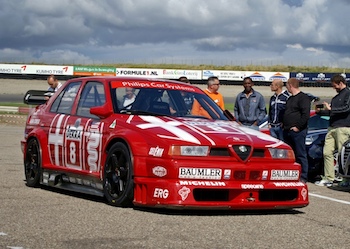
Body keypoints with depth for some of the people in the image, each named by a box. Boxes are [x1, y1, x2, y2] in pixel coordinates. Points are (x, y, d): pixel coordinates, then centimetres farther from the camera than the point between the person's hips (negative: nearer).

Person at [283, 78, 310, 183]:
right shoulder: (290, 98, 21)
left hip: (298, 131, -9)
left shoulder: (303, 97, -9)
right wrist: (284, 125, 16)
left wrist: (298, 127, -18)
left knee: (300, 155, -6)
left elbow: (306, 115, -18)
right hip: (287, 131, 9)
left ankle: (303, 177, -4)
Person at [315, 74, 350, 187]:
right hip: (332, 128, 8)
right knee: (327, 152, 0)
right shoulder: (336, 97, 24)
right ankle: (328, 179, 2)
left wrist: (331, 109, -15)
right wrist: (320, 111, 11)